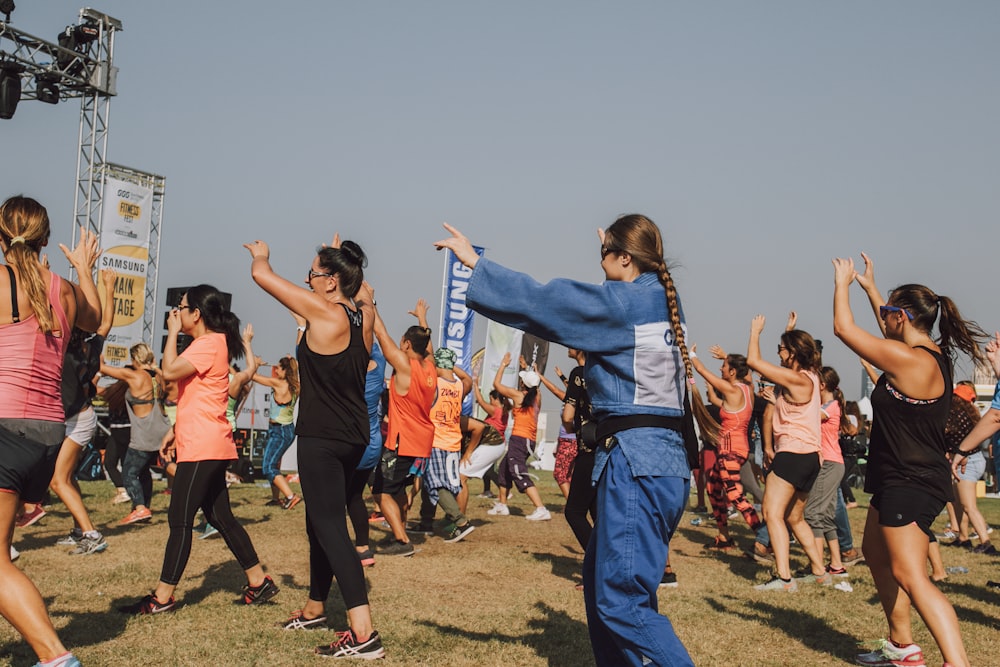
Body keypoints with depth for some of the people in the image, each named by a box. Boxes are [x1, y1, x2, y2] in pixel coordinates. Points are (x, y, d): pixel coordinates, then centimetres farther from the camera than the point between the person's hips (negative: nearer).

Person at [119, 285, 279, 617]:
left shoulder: (210, 343, -12)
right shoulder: (208, 343, 21)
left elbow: (169, 371, -23)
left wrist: (173, 332, -10)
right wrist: (175, 434, 23)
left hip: (203, 447, -11)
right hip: (206, 445, 11)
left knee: (179, 519, -7)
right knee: (220, 517, 12)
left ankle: (162, 597, -2)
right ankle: (259, 581, 17)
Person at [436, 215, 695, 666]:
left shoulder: (624, 303, -10)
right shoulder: (661, 301, 13)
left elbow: (539, 301, -6)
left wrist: (475, 264, 2)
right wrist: (615, 256, 52)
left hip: (636, 463, -10)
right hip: (664, 458, 10)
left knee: (621, 601, -9)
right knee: (601, 581, 18)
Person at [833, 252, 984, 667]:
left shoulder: (908, 361, -23)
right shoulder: (933, 355, 5)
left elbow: (843, 328, -17)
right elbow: (891, 332, 27)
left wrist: (843, 283, 0)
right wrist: (869, 287, 32)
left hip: (910, 484, -11)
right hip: (902, 480, 11)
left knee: (910, 576, -13)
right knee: (875, 552, 24)